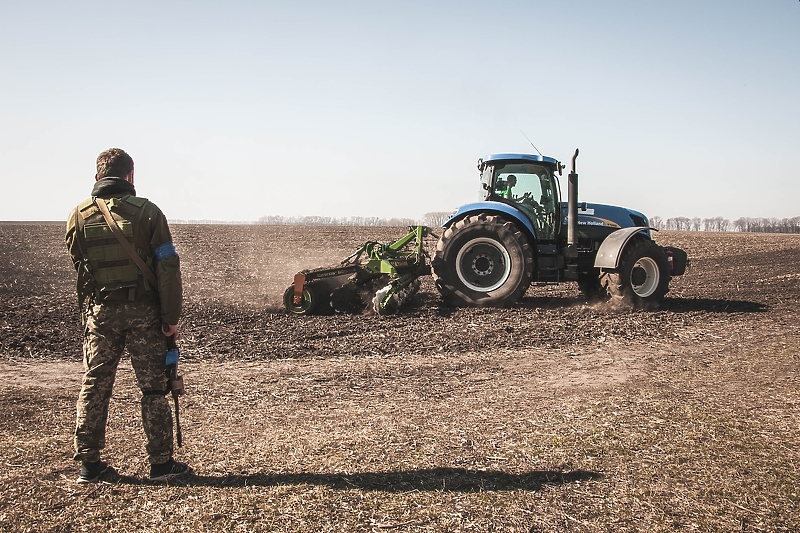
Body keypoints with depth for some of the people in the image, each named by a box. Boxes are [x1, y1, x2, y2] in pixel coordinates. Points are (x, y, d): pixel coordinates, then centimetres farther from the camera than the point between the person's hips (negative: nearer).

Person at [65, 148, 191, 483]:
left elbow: (78, 268, 9)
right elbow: (168, 268, -9)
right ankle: (161, 463, 10)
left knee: (94, 386, 11)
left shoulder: (80, 216, 3)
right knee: (153, 387, 5)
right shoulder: (147, 211, -6)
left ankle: (89, 464, 15)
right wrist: (171, 316, -5)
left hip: (99, 312, 2)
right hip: (143, 311, -2)